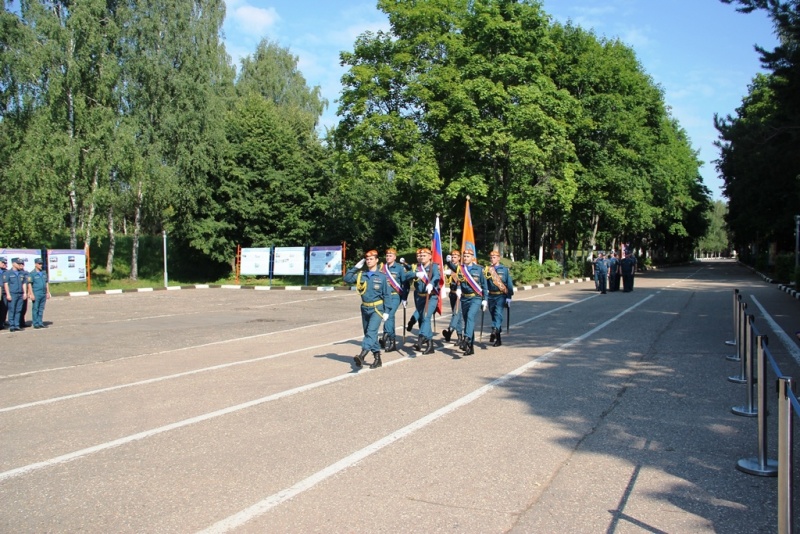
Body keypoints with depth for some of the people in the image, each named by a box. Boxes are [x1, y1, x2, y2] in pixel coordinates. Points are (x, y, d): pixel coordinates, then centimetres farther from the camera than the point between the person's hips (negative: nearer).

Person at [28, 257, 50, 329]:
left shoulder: (44, 273, 13)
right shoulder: (32, 274, -5)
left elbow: (47, 283, 18)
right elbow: (29, 284, -8)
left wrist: (48, 292, 13)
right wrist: (31, 294, -15)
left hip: (44, 294, 6)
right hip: (36, 294, -6)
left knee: (41, 309, 8)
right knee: (35, 309, -1)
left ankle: (40, 323, 12)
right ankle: (35, 324, 2)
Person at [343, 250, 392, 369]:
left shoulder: (381, 277, -4)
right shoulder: (361, 275, 6)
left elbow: (387, 295, -3)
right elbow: (347, 279, -1)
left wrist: (386, 311, -7)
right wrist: (355, 267, -4)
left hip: (377, 309, -5)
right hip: (365, 309, 5)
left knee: (371, 332, -21)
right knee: (368, 333, 10)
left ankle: (362, 355, -34)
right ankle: (377, 358, 21)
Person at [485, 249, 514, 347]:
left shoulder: (505, 269, 2)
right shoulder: (487, 270, 8)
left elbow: (509, 284, 1)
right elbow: (484, 283, 8)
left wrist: (509, 297, -4)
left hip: (501, 296, -3)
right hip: (491, 296, 3)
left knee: (498, 314, -22)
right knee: (494, 316, 10)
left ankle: (494, 332, -37)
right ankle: (498, 339, 22)